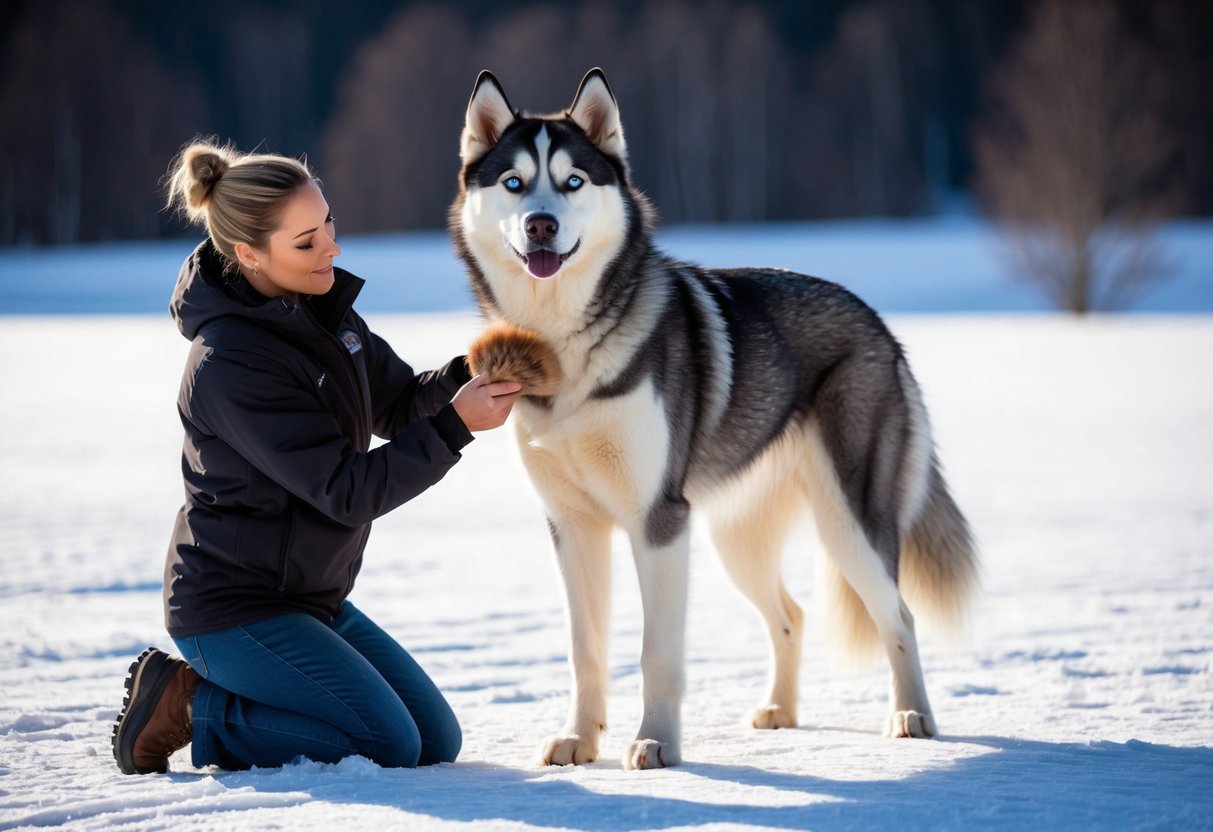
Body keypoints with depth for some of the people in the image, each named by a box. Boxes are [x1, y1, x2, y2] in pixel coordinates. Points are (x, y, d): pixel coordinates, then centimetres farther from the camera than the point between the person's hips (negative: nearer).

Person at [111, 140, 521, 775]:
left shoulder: (320, 307, 2)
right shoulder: (230, 364, -25)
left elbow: (396, 406, 11)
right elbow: (348, 492, -25)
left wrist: (464, 377, -9)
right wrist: (455, 426, -27)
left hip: (308, 597, 9)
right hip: (235, 611, -9)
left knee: (438, 742, 8)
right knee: (389, 746, -17)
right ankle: (186, 707, -2)